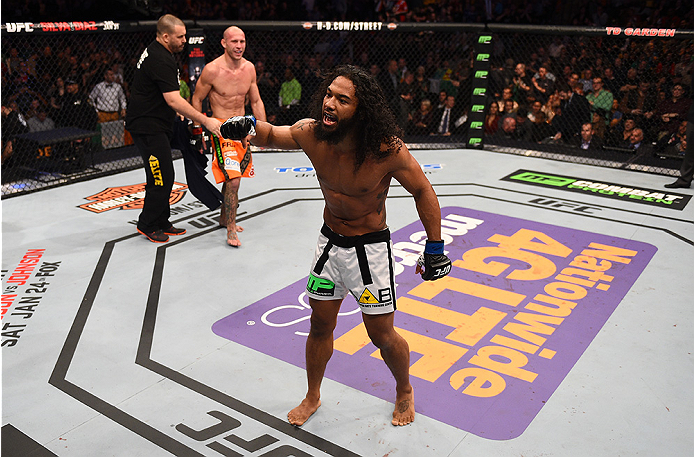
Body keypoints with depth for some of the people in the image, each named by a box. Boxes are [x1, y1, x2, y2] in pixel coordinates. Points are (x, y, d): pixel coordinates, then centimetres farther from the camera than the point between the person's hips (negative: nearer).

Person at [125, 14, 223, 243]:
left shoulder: (154, 52, 14)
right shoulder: (160, 61, -20)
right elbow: (173, 100, -26)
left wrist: (176, 111, 24)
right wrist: (205, 121, -25)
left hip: (156, 124, 11)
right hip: (147, 126, -11)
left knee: (163, 177, 14)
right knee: (162, 177, -7)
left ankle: (162, 223, 23)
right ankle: (147, 225, 7)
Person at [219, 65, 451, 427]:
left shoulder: (387, 149, -25)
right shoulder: (310, 134, -14)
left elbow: (423, 191, -11)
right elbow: (271, 135, 6)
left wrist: (435, 247, -8)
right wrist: (248, 125, -16)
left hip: (370, 247, -4)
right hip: (330, 239, 4)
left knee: (381, 334, 6)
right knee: (320, 325, 15)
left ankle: (404, 391, 38)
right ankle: (312, 397, 40)